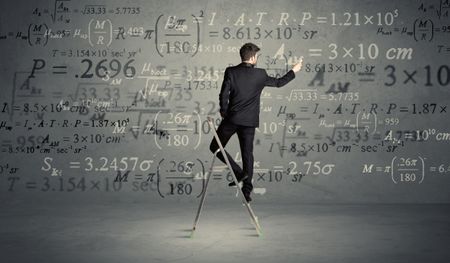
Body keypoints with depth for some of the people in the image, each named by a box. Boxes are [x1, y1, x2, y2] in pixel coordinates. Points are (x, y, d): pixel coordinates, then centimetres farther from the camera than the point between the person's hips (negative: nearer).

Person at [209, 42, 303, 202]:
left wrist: (224, 112, 8)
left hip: (231, 118, -2)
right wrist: (293, 71, 29)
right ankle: (247, 188, 8)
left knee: (216, 147, 9)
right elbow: (278, 83, 14)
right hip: (249, 121, 2)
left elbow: (224, 95, -9)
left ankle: (239, 172, -4)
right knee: (247, 153, 9)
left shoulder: (231, 72, -6)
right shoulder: (260, 74, -1)